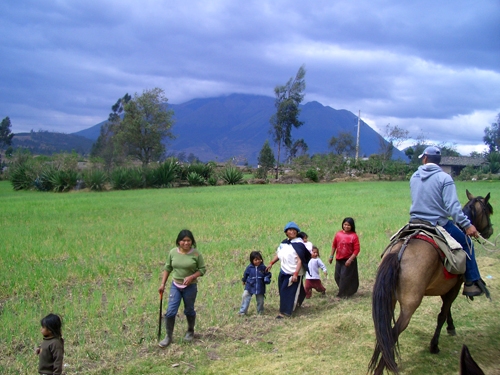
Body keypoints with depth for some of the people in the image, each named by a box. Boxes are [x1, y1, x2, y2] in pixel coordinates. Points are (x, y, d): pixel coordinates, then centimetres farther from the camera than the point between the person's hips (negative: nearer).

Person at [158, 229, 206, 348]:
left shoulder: (196, 254, -12)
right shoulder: (173, 252, -4)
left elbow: (202, 269, -5)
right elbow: (167, 268, 7)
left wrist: (191, 277, -21)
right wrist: (163, 284, 5)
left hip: (190, 287, -2)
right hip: (175, 286, 2)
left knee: (189, 311, 13)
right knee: (170, 311, -4)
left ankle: (190, 331, 38)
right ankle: (168, 337, 9)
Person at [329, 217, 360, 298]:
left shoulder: (354, 236, -13)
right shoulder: (338, 234, 1)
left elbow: (356, 250, -12)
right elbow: (334, 245, 11)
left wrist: (350, 260, -17)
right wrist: (331, 256, 11)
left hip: (349, 260, -5)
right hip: (339, 260, 5)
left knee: (345, 277, -4)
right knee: (337, 276, 11)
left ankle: (343, 294, 10)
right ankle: (343, 292, 32)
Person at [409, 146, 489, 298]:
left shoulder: (414, 177, 6)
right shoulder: (444, 178, -10)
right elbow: (452, 206, -18)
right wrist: (467, 225, -17)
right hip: (437, 224, -4)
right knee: (466, 243, 12)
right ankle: (472, 283, 11)